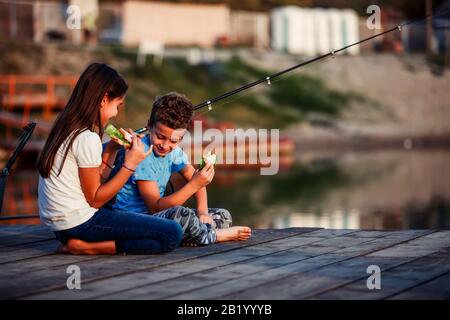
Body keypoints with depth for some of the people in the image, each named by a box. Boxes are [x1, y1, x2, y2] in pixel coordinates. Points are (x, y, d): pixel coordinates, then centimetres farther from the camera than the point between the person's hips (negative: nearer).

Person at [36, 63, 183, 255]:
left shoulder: (64, 130, 11)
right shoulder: (87, 138, -17)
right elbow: (95, 199, -14)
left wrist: (111, 149, 10)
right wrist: (130, 165, -13)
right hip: (79, 223, -10)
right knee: (173, 234, -16)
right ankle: (86, 247, -14)